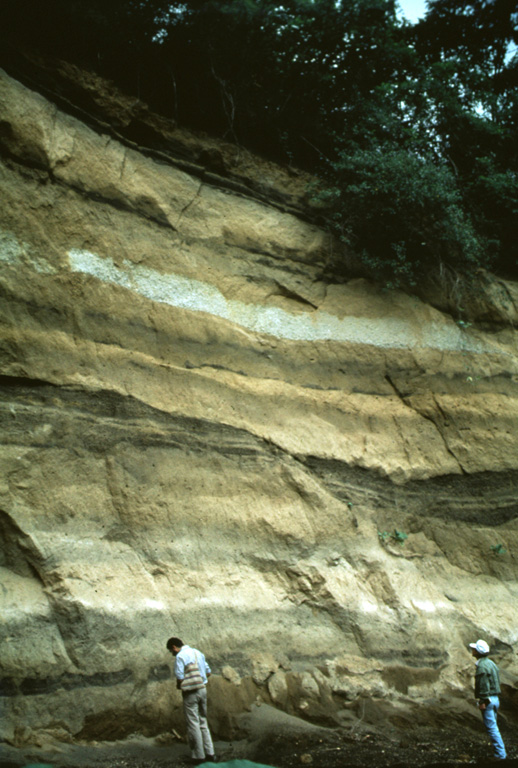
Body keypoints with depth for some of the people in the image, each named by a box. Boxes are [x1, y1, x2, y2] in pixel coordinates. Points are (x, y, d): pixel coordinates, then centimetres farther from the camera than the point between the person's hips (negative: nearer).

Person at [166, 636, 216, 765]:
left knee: (193, 724, 1)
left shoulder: (180, 656, -12)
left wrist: (178, 686, 2)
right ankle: (210, 753, 17)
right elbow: (208, 672, 15)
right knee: (203, 722, 16)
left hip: (190, 692, -7)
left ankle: (199, 756, 5)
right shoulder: (198, 652, 11)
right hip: (202, 689, 7)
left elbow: (180, 677, -18)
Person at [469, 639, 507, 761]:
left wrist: (483, 701, -18)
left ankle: (500, 754, -5)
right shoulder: (491, 663, 14)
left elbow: (484, 686, -21)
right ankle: (501, 752, 17)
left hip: (487, 700, -10)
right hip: (495, 699, 10)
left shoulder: (482, 666, -17)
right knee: (493, 727, 15)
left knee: (492, 728, -6)